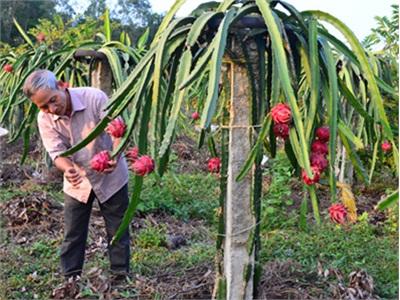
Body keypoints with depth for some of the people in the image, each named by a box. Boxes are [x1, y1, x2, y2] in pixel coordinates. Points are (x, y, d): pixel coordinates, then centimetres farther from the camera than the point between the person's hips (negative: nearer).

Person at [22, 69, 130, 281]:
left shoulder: (94, 97, -23)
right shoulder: (44, 119, -14)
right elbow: (57, 152, -18)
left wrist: (114, 158, -45)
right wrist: (68, 170, -41)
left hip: (111, 176, -2)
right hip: (77, 182, 2)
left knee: (118, 230, 9)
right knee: (73, 234, 9)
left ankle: (121, 275, 25)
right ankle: (70, 279, 25)